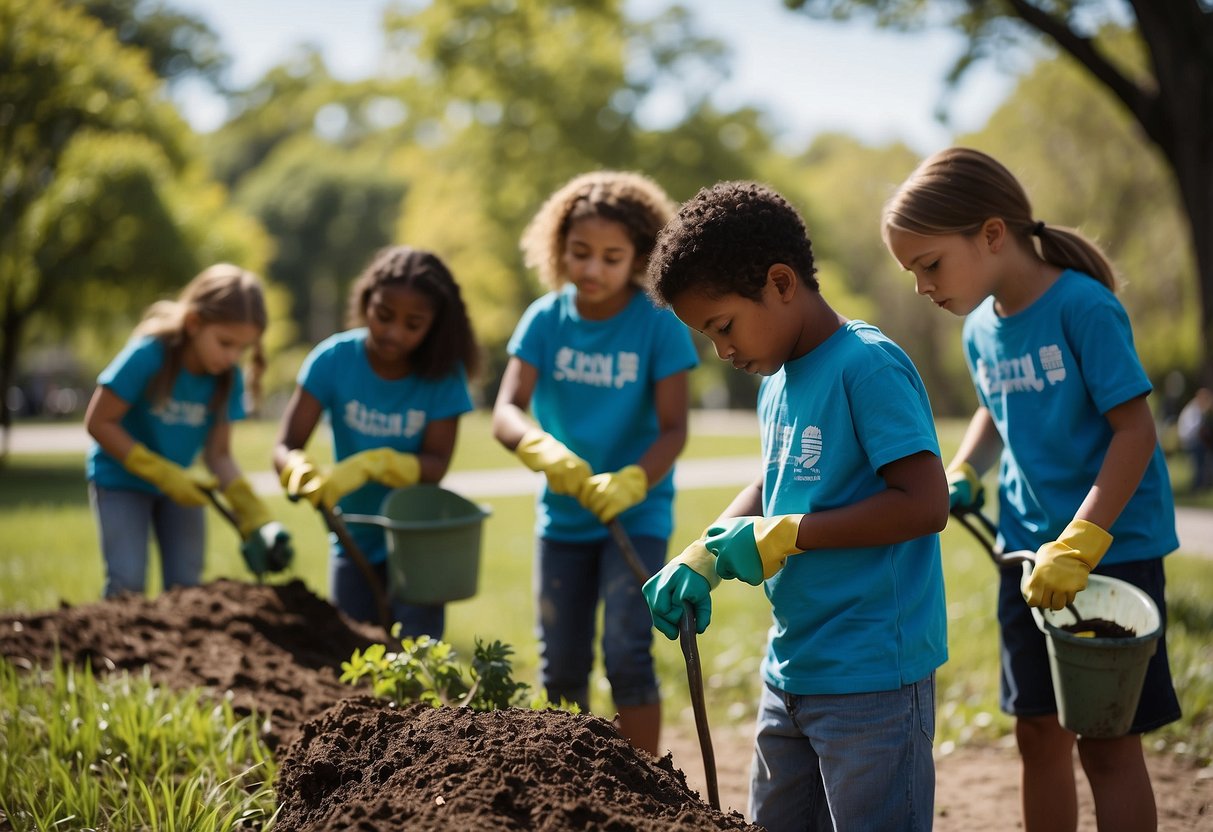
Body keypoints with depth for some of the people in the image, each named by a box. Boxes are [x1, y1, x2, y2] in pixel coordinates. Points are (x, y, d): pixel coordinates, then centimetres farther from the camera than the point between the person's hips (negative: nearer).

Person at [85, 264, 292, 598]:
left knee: (186, 588, 3)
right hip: (121, 478, -4)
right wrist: (163, 473, -26)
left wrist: (255, 517, -23)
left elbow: (218, 454, -9)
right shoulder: (147, 356, -28)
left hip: (179, 484, 5)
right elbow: (99, 422, -22)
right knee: (127, 586, -11)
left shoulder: (228, 378, -15)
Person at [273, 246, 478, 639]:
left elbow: (434, 465, -18)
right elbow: (285, 447, -17)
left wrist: (371, 465, -37)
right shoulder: (334, 359, -13)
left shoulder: (444, 375, -14)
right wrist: (301, 471, -41)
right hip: (354, 545, 2)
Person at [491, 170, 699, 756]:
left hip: (637, 516, -3)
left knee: (626, 656, -11)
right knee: (561, 666, 12)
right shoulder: (545, 319, -6)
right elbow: (505, 413, -16)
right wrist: (542, 450, -39)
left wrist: (630, 483, -37)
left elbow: (673, 428, -17)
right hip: (562, 516, 4)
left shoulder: (658, 326, -12)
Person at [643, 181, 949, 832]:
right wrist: (701, 559, 5)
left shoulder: (868, 368, -16)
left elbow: (925, 504, -23)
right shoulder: (776, 380, 11)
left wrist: (787, 534, -19)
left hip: (873, 678, -9)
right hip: (790, 672, 9)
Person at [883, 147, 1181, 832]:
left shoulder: (1084, 306, -17)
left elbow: (1136, 429, -19)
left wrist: (1080, 545, -23)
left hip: (1113, 546, -7)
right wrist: (961, 478, 5)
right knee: (1040, 732, 10)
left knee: (1107, 740, -2)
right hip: (1029, 550, 7)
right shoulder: (981, 328, 5)